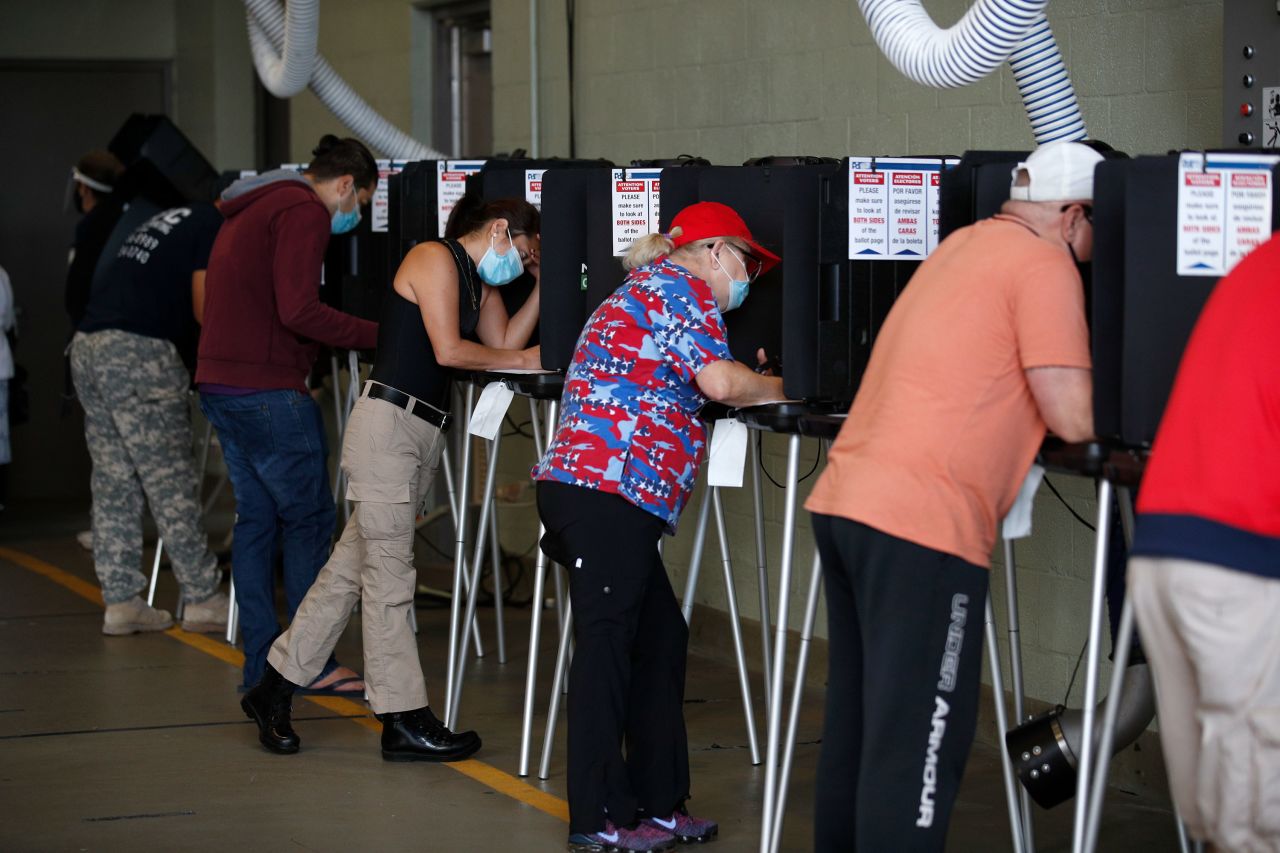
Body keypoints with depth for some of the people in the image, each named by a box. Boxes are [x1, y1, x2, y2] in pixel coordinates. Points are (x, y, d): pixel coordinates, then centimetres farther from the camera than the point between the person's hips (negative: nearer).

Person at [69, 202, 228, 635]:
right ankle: (203, 599, 3)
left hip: (87, 347, 9)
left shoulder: (170, 221, 27)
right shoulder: (215, 225, 1)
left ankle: (120, 602, 12)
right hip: (137, 352, -9)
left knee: (114, 485, 10)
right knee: (171, 484, -2)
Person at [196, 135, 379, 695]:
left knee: (256, 519, 12)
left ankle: (261, 665, 13)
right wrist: (376, 335, -15)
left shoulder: (251, 209, 21)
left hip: (218, 385, 10)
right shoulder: (305, 212, -10)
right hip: (267, 391, -10)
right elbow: (298, 310, -21)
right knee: (309, 520, -3)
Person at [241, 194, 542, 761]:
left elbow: (503, 342, 11)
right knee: (389, 573, -5)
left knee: (352, 567, 10)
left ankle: (273, 690, 17)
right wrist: (523, 360, -4)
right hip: (388, 421, -9)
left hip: (423, 433, 9)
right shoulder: (435, 259, -8)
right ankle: (404, 721, -4)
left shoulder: (480, 280, 21)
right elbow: (448, 350, -15)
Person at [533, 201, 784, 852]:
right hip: (608, 491, -11)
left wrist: (745, 382, 23)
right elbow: (717, 382, -13)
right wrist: (769, 388, 6)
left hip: (580, 480, 11)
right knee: (607, 642, -7)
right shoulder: (682, 286, -3)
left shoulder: (644, 288, 28)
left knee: (660, 640, 11)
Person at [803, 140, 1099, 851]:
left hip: (842, 500, 9)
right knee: (918, 742, -4)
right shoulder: (1045, 265, -5)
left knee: (855, 718, 17)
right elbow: (1075, 421, -10)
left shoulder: (963, 245, 21)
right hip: (923, 523, -9)